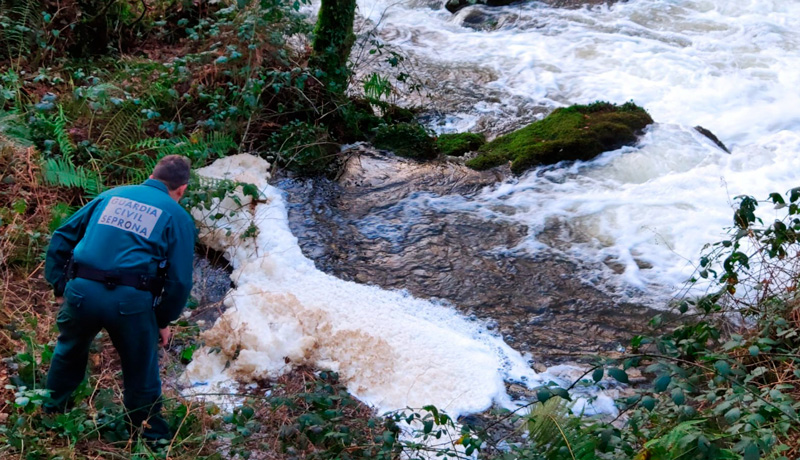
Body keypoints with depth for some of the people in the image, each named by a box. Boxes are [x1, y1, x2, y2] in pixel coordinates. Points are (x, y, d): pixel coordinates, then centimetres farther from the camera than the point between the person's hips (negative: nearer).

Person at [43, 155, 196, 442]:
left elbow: (62, 238, 17)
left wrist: (59, 286, 20)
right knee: (141, 375, 14)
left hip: (81, 291, 4)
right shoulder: (178, 217, 8)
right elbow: (180, 279, 1)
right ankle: (152, 440, 28)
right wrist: (164, 321, 13)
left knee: (68, 354, 30)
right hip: (130, 300, -4)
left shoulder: (112, 195, 19)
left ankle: (49, 416, 49)